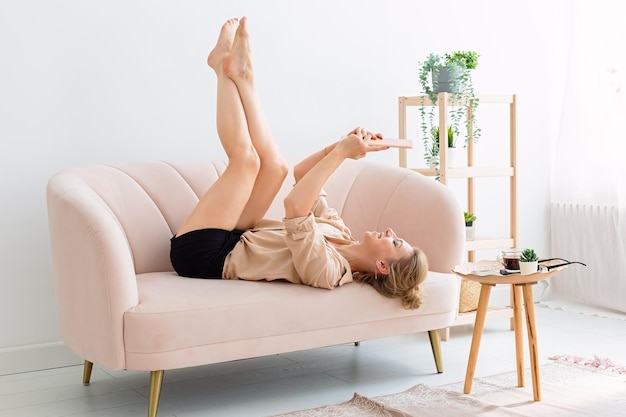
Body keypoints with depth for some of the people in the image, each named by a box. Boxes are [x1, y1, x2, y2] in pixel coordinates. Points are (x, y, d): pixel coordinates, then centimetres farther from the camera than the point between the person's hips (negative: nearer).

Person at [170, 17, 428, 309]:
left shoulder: (327, 269, -28)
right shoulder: (340, 235, -2)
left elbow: (295, 207, -42)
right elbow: (301, 173, 6)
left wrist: (340, 153, -36)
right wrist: (341, 146, -10)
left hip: (201, 252, -8)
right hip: (230, 244, 8)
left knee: (246, 157, -13)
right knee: (275, 165, 5)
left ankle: (224, 66, 6)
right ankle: (240, 74, 9)